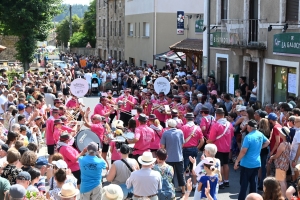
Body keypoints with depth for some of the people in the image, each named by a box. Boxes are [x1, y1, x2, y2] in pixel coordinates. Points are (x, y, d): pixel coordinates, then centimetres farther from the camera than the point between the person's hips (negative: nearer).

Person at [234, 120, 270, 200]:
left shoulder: (248, 137, -22)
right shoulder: (260, 134, 1)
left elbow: (243, 151, -22)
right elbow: (267, 142, 20)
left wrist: (236, 161, -14)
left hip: (247, 164, -7)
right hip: (257, 163, 7)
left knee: (244, 183, 2)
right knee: (253, 182, 15)